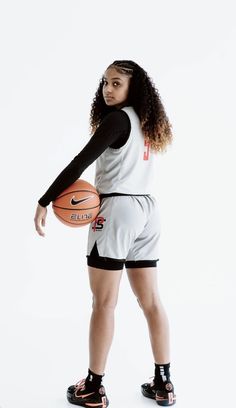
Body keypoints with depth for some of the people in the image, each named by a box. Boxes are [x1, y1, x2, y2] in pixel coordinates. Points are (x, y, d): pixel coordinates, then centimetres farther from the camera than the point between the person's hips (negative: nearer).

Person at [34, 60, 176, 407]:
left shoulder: (117, 118, -9)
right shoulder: (147, 123, 16)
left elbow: (81, 162, -15)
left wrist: (44, 202, -13)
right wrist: (101, 192, 4)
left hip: (119, 209, -8)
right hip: (148, 210, 8)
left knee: (103, 302, -1)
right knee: (150, 300, 10)